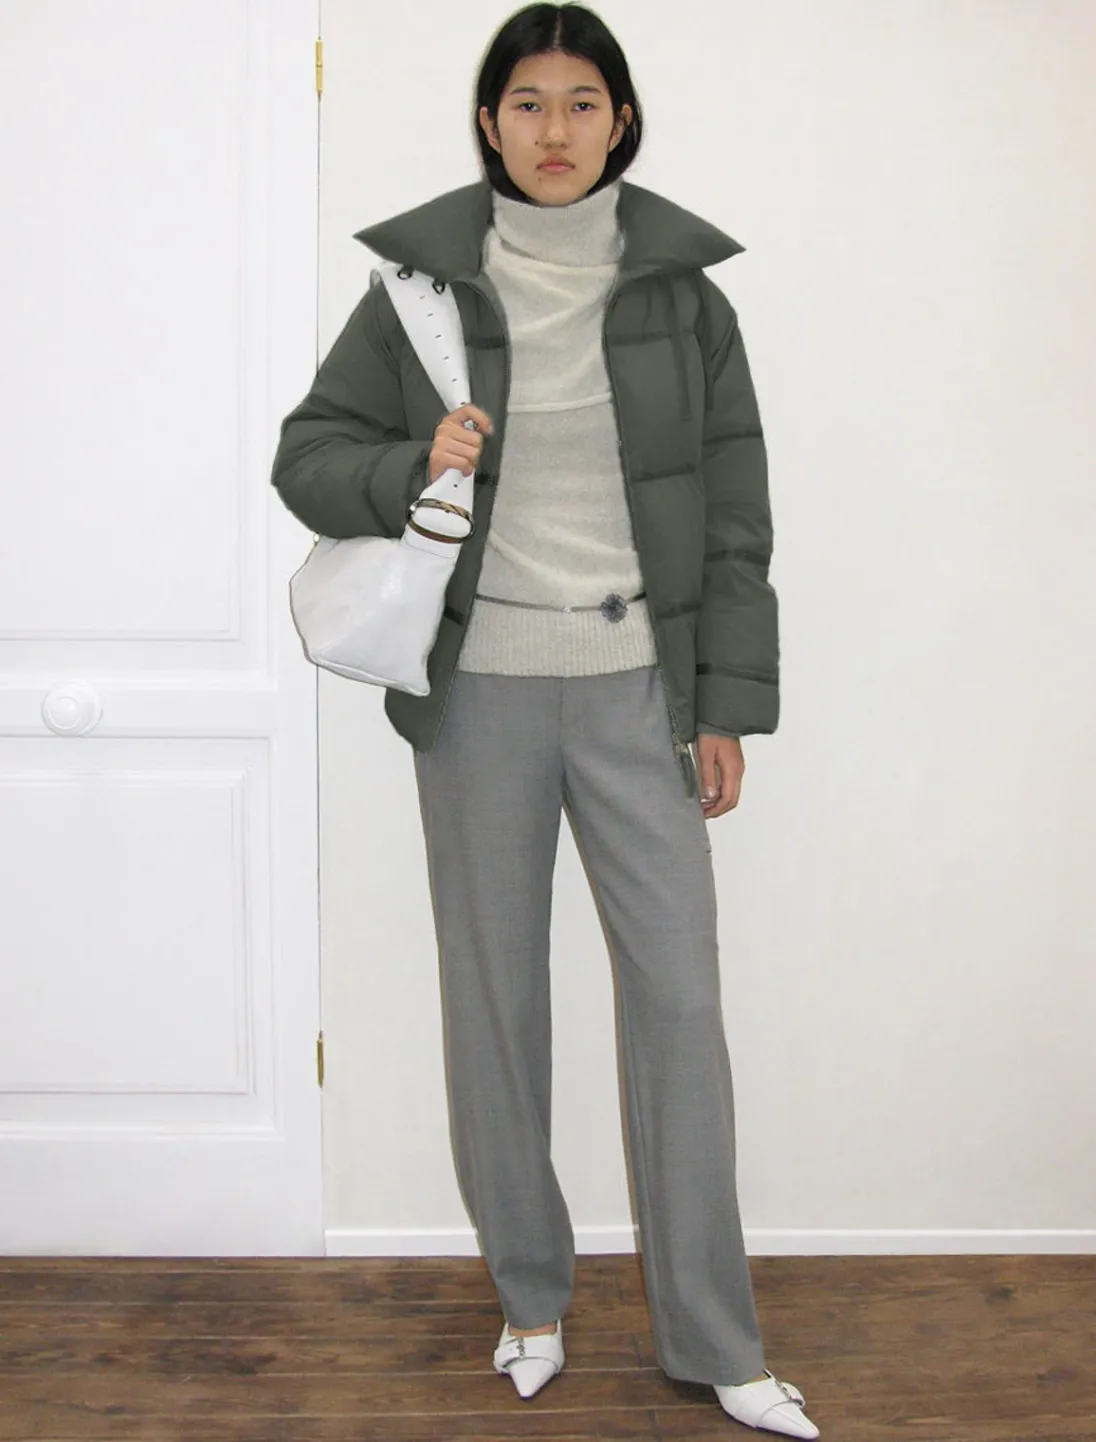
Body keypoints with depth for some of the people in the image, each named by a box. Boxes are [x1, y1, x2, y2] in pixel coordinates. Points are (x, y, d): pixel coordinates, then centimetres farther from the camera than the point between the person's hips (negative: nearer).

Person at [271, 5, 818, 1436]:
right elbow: (308, 453, 5)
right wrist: (409, 467, -16)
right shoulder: (423, 283, 0)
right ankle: (530, 1295, 28)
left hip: (635, 687, 0)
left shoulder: (681, 285, 2)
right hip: (479, 689, 0)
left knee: (680, 996, 0)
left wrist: (727, 702, 1)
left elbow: (734, 510, 4)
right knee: (495, 997, 8)